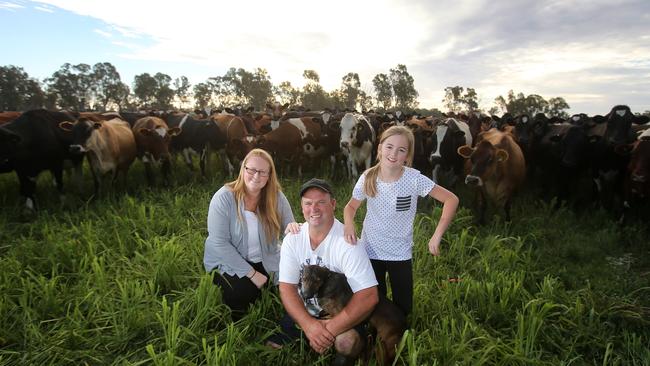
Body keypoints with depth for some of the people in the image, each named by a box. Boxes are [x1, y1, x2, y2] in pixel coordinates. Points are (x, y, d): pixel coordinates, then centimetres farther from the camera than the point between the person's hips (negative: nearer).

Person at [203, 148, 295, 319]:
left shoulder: (276, 196, -7)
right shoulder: (224, 197, -17)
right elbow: (220, 243, -20)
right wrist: (251, 273, -21)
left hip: (265, 261, 4)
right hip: (228, 262, -3)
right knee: (243, 293, -27)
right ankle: (236, 323, 8)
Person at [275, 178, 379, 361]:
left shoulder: (346, 242, -21)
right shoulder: (292, 239, -8)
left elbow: (369, 297, -25)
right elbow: (287, 288, -9)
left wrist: (329, 330, -28)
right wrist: (308, 324, -26)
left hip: (341, 314, -4)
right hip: (303, 314, 4)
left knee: (346, 342, -32)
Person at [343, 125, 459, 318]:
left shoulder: (414, 178, -19)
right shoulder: (368, 178, -13)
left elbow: (451, 199, -15)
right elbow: (351, 206, 2)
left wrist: (437, 235, -21)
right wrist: (349, 223, -19)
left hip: (401, 254, -1)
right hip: (370, 252, 1)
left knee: (403, 307, 13)